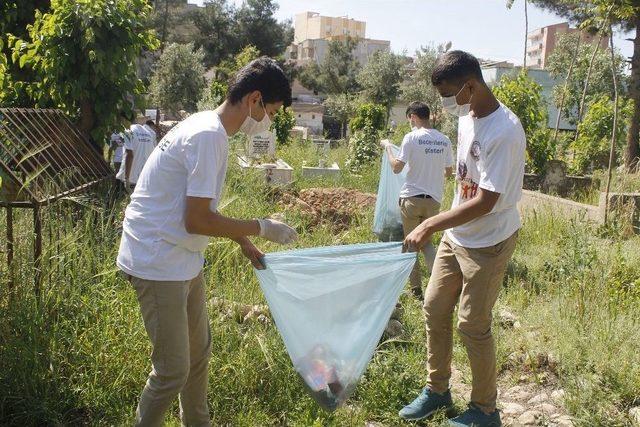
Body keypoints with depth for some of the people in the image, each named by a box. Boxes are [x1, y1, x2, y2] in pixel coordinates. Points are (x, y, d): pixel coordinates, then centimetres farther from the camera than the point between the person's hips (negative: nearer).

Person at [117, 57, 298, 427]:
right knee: (174, 369, -2)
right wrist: (262, 228, -14)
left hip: (184, 260, 10)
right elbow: (197, 221, -23)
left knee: (199, 351, 20)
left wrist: (245, 243, 17)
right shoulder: (209, 136, -22)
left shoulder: (209, 129, 9)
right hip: (160, 264, -10)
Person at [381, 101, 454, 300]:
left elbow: (396, 167, -12)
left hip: (412, 198, -4)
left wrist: (388, 148, 3)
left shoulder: (412, 137, -10)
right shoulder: (444, 140, 4)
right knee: (426, 241, 19)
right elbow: (449, 171, 11)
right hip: (434, 199, 4)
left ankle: (416, 289, 14)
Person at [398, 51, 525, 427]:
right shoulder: (467, 119, 3)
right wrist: (441, 227, 13)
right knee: (435, 308, 13)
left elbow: (485, 203, -26)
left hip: (488, 243, -8)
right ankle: (437, 389, 32)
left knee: (473, 326, 2)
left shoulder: (504, 132, -25)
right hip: (457, 235, 8)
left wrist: (430, 226, -28)